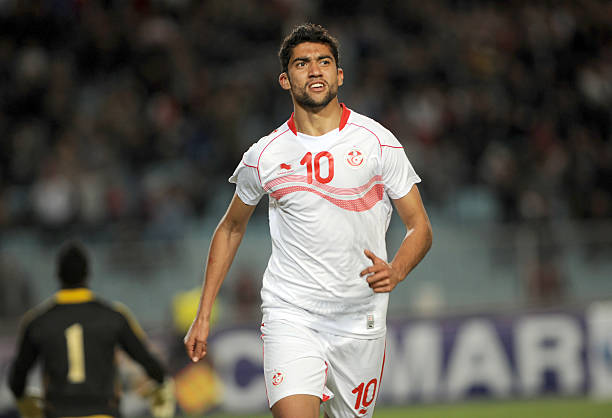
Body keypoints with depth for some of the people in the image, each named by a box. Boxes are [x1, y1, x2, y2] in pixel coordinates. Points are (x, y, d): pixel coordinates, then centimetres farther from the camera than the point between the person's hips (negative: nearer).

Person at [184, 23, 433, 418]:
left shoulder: (377, 142, -1)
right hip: (290, 316, -1)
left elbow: (420, 226, 3)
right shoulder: (264, 155, 2)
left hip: (361, 322, 1)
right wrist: (204, 315, 13)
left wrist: (396, 271, -19)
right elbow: (231, 228, 17)